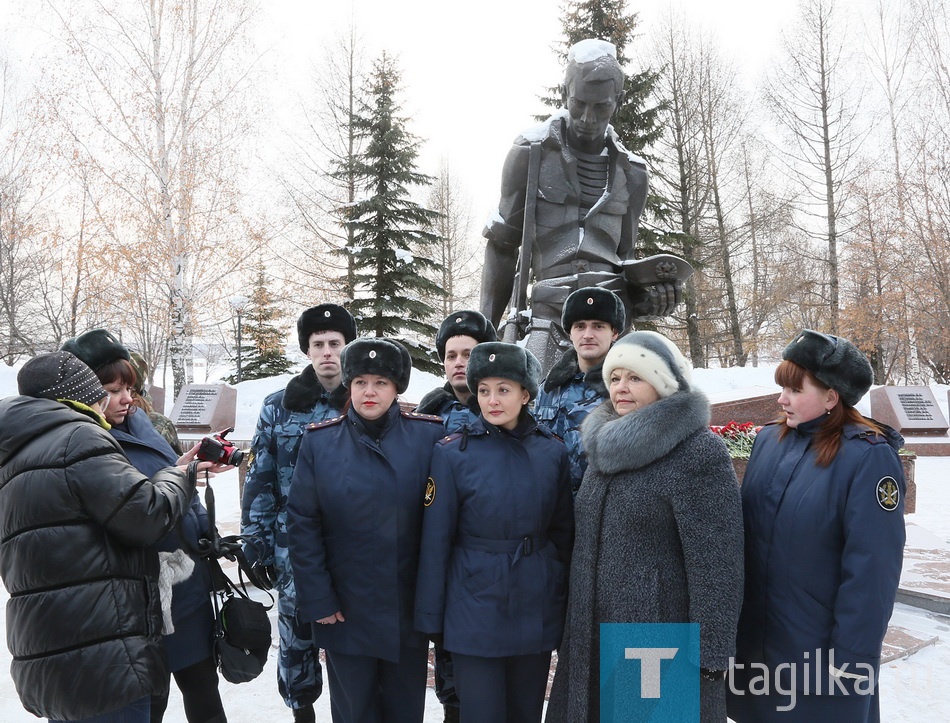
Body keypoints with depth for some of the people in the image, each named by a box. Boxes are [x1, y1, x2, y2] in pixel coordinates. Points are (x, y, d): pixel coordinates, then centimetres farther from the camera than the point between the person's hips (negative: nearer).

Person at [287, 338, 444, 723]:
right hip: (345, 608, 0)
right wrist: (317, 600, -8)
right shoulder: (320, 440, -6)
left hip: (409, 606, 1)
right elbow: (302, 523, -5)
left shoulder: (429, 435, -7)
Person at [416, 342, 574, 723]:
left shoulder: (553, 451, -1)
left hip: (537, 606, 3)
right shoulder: (452, 452, -10)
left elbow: (563, 532, 8)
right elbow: (436, 539, -7)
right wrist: (430, 615, -5)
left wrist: (565, 600, 11)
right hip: (476, 607, -3)